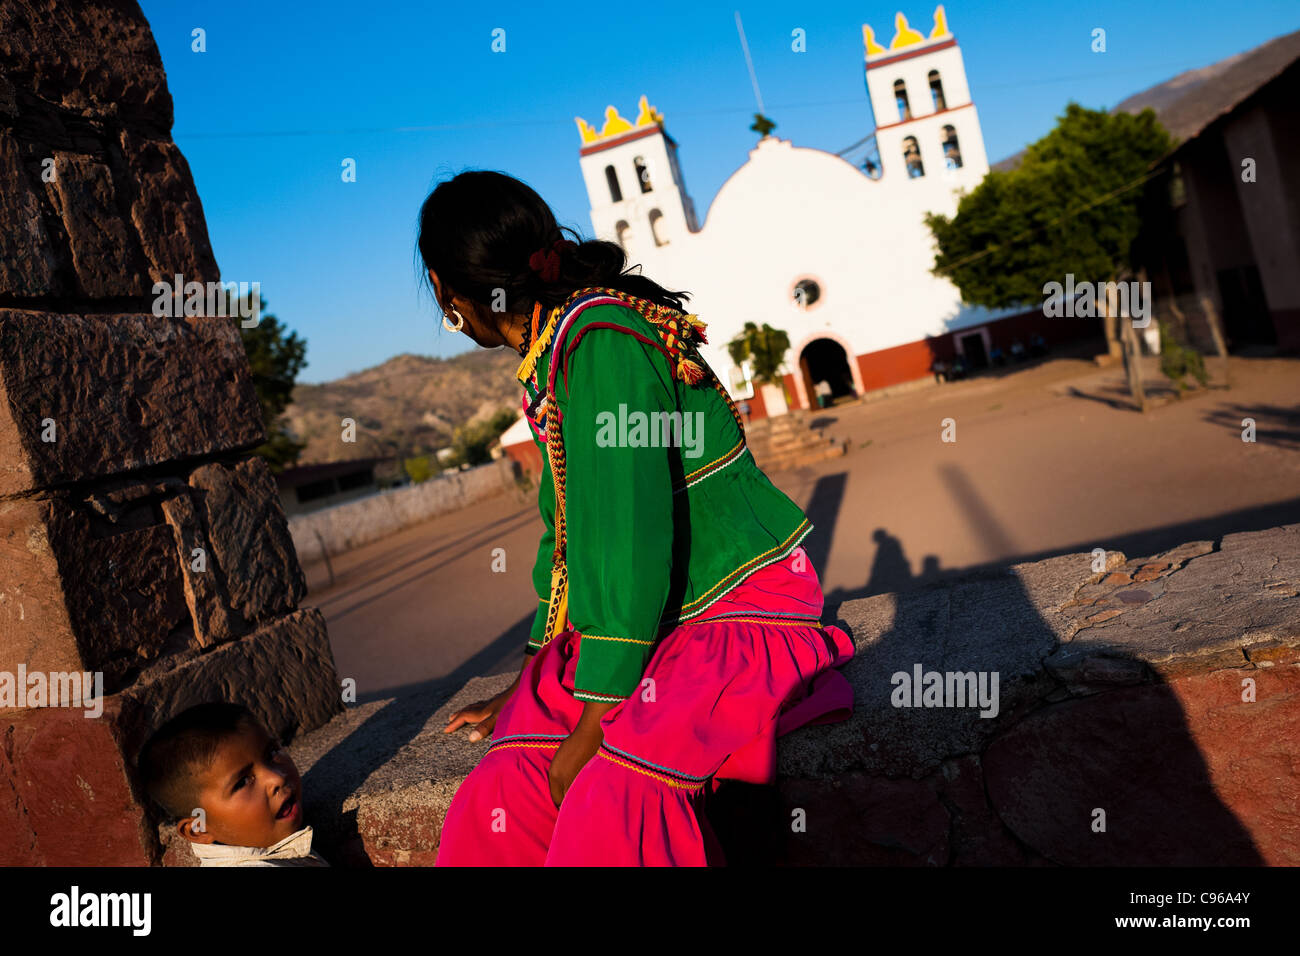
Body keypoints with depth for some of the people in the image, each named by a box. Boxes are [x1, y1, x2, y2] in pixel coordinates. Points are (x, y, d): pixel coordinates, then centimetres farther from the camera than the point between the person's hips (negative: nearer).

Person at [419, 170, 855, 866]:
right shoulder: (550, 355, 11)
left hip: (740, 609, -8)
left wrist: (593, 723, -20)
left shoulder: (599, 338, -19)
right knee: (502, 794, -12)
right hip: (660, 623, 8)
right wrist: (530, 684, 21)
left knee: (613, 798, -30)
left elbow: (628, 532, -24)